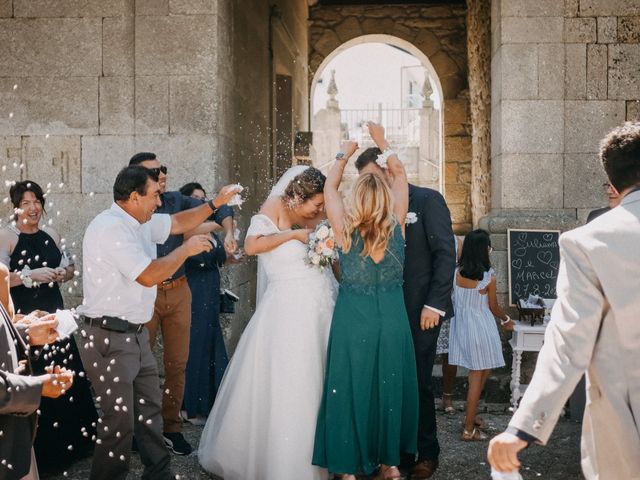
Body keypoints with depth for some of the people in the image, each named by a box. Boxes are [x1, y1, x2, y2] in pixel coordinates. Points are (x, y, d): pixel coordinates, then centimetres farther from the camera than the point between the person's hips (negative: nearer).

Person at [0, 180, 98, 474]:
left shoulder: (51, 235, 10)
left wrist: (61, 274, -5)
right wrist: (31, 275, -22)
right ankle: (42, 449, 9)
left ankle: (72, 438, 21)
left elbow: (70, 268, 16)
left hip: (54, 313, 5)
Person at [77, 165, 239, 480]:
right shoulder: (112, 227, -20)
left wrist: (215, 203, 17)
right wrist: (186, 250, -12)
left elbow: (177, 223, 23)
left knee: (149, 408, 17)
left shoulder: (139, 223, 8)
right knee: (119, 420, -3)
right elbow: (149, 275, -23)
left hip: (135, 334, 10)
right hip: (110, 338, -10)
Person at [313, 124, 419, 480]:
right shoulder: (396, 227, -10)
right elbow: (400, 174, 4)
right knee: (390, 389, 14)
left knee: (350, 391, 7)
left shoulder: (346, 231, -13)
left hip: (353, 321, -2)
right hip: (393, 320, 2)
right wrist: (382, 143, 15)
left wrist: (344, 155, 17)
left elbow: (330, 187, 3)